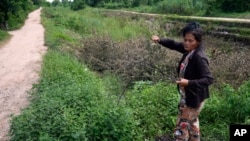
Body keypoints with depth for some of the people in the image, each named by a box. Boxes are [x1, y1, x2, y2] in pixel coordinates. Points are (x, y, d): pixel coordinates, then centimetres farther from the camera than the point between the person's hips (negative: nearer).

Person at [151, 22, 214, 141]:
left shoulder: (199, 57, -29)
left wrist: (189, 82, -42)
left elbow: (209, 79, -31)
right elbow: (173, 44, 6)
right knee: (192, 122, 30)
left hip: (193, 97, -9)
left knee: (182, 126, 5)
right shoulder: (188, 49, -5)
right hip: (187, 95, 9)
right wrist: (160, 40, -12)